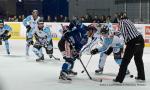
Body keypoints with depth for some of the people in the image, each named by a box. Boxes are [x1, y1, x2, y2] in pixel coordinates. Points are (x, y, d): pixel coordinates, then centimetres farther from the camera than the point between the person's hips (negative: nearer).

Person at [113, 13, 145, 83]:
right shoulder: (128, 21, 25)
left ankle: (119, 79, 0)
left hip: (133, 42, -8)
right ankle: (141, 76, 34)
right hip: (140, 39, 8)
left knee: (125, 60, -2)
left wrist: (126, 41, -6)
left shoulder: (121, 22, 1)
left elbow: (124, 32, -15)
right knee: (138, 59, 24)